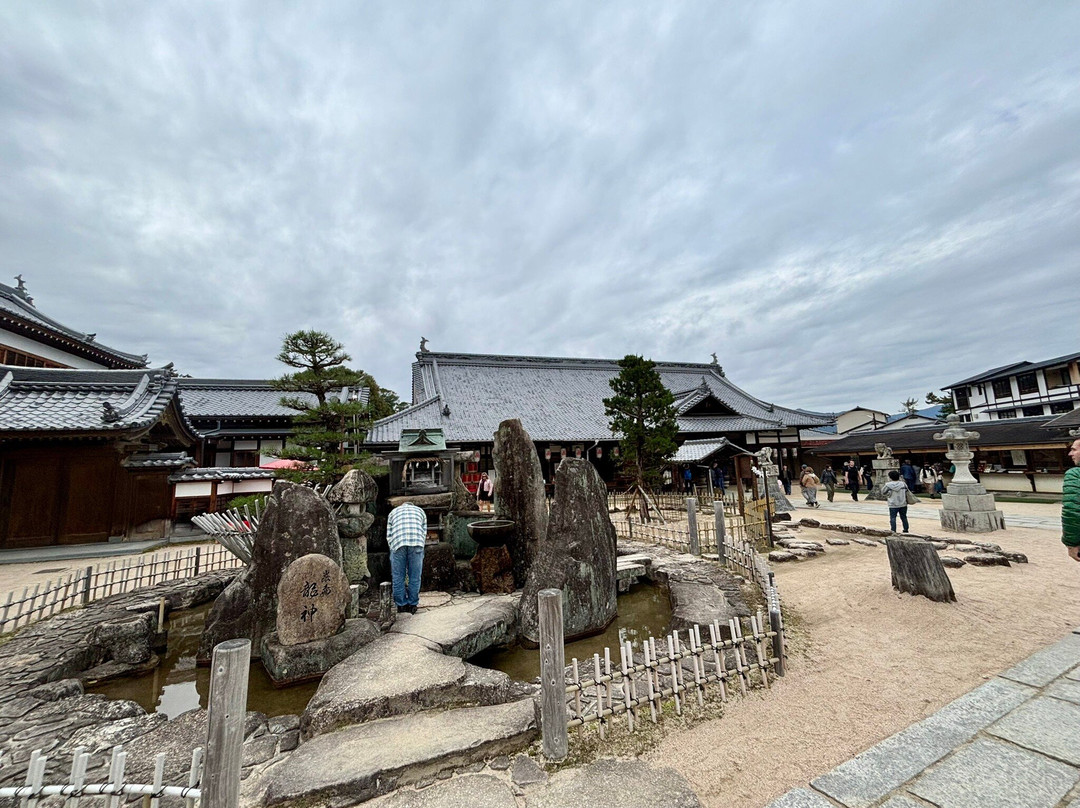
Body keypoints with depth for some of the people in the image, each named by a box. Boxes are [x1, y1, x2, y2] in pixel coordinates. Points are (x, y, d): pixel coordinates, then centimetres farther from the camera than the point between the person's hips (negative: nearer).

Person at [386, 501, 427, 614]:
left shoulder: (393, 512, 30)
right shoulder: (420, 511, 30)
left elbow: (389, 536, 21)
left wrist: (393, 549, 27)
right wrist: (420, 549, 27)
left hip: (398, 544, 0)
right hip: (417, 543, 0)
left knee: (398, 577, 10)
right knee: (415, 577, 9)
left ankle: (401, 605, 17)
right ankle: (412, 605, 15)